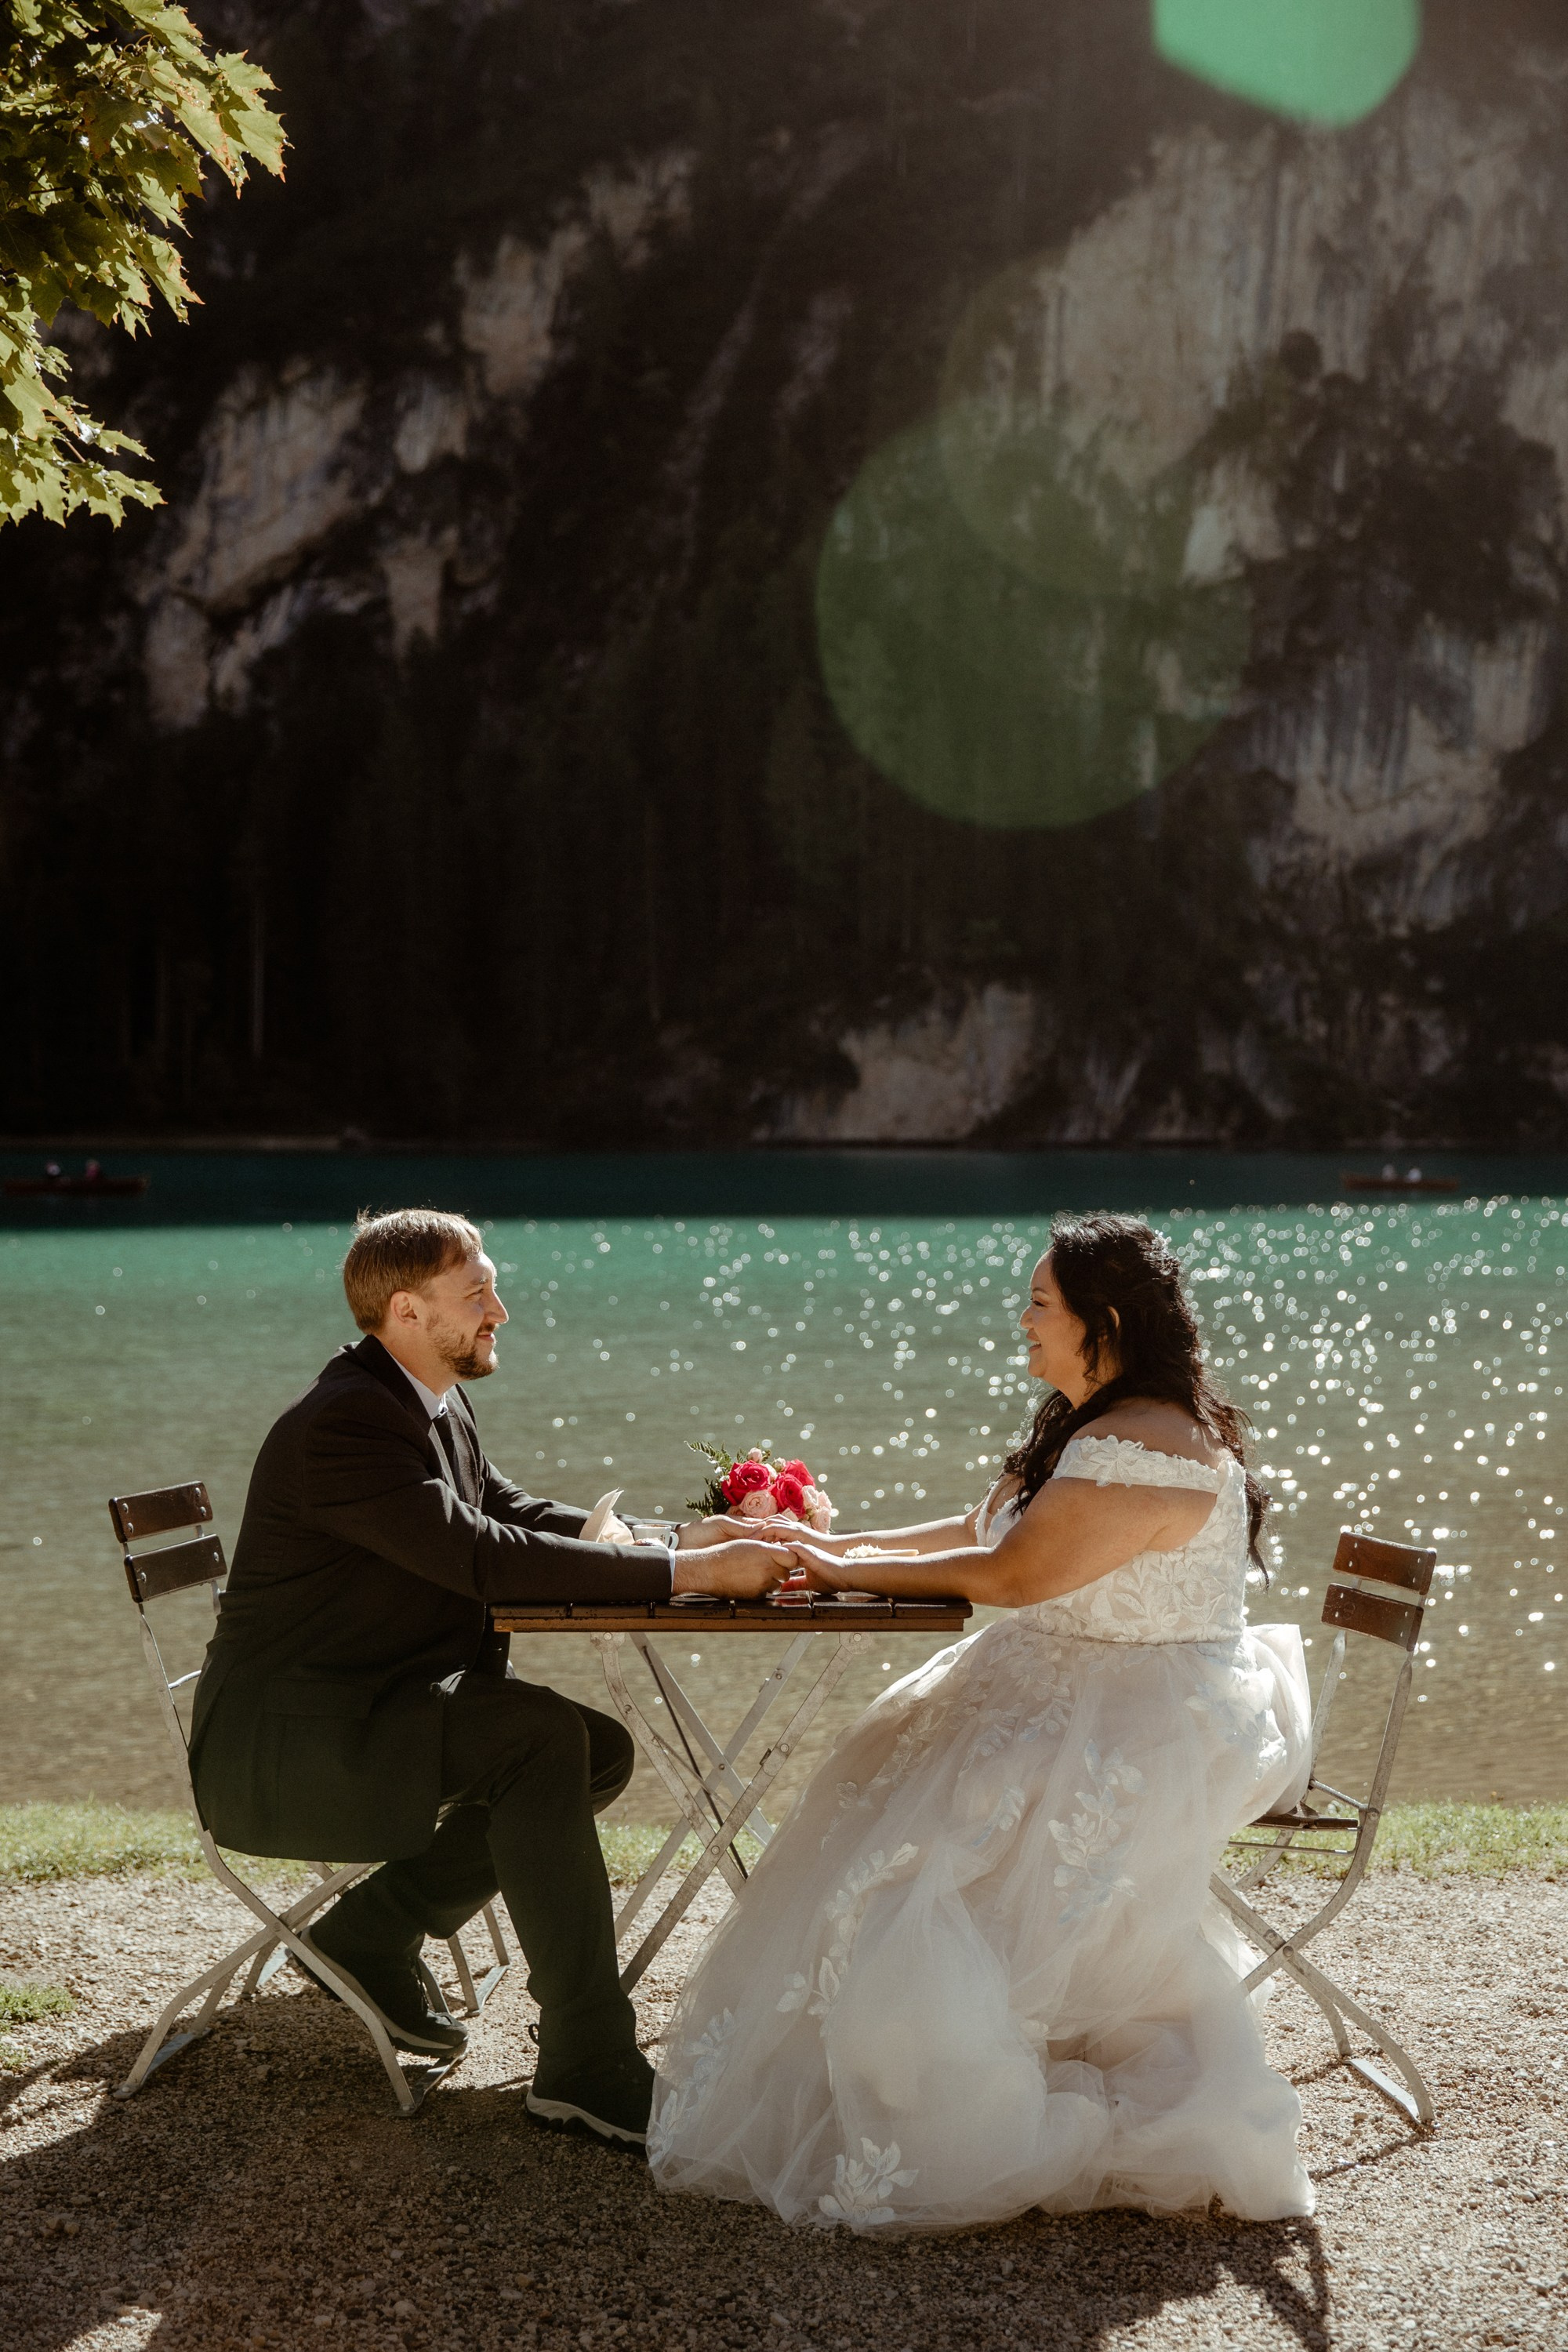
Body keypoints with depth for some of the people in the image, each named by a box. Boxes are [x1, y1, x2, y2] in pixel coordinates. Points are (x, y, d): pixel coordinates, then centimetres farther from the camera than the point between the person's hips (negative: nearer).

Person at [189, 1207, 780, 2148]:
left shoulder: (437, 1405, 8)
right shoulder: (344, 1424, -22)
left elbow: (515, 1513, 16)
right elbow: (484, 1558, -30)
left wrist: (673, 1541, -1)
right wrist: (686, 1572, -29)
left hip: (366, 1715, 10)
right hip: (280, 1746, -10)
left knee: (602, 1750, 0)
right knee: (535, 1734, -27)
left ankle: (372, 1934, 9)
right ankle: (587, 2060, -24)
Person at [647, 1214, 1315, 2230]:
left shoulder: (1147, 1450, -23)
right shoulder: (1093, 1425, 11)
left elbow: (1009, 1574, -21)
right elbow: (985, 1527, 17)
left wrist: (858, 1573, -9)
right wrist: (846, 1546, 9)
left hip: (1131, 1741, -11)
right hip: (1065, 1694, 11)